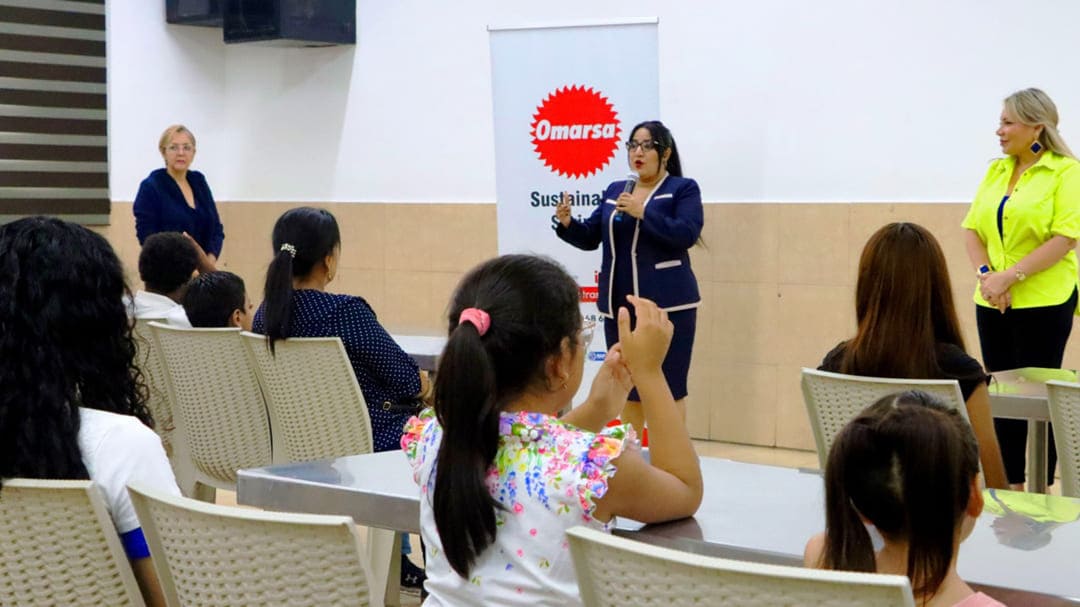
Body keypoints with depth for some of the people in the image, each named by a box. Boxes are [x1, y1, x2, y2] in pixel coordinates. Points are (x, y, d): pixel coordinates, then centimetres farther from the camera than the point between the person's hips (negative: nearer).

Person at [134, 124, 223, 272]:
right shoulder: (150, 187, -4)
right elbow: (147, 237, -10)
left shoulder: (199, 182, 13)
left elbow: (216, 228, 12)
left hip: (201, 271, 5)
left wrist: (210, 261, -6)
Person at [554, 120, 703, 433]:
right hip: (620, 303, 5)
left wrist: (643, 212, -22)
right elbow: (590, 237, 14)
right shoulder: (614, 191, 14)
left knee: (669, 387, -4)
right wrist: (567, 223, -6)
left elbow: (687, 234, -16)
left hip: (667, 304, -5)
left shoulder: (684, 189, -1)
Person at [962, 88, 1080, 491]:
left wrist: (1010, 275, -19)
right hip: (993, 304, 6)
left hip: (1043, 302, -6)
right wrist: (986, 274, -8)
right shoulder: (996, 171, 12)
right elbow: (972, 229, 9)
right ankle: (1009, 489, 18)